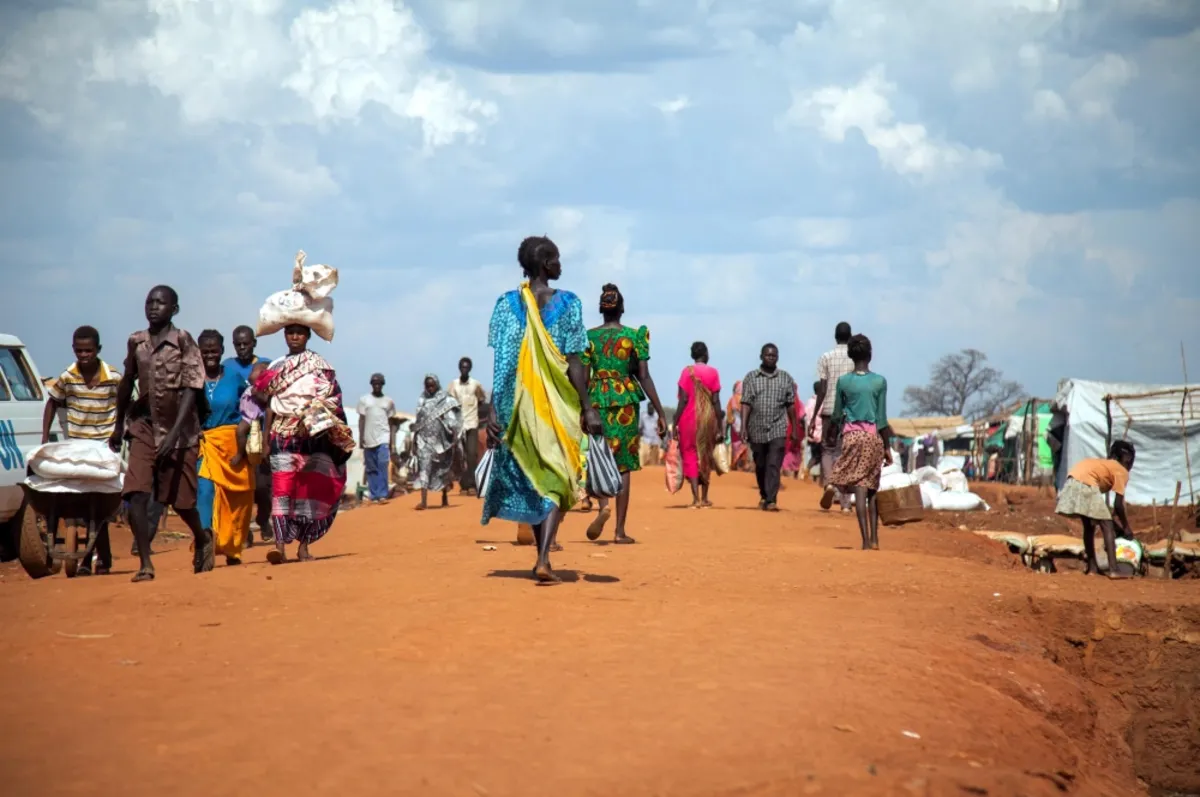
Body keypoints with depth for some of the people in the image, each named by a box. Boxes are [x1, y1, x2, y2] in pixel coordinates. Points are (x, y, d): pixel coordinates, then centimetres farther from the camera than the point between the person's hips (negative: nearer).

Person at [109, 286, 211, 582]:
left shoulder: (183, 341, -9)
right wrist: (119, 425, 24)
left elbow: (191, 389, -14)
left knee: (181, 500, 8)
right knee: (136, 495, -13)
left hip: (179, 432, -3)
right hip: (143, 427, 3)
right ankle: (145, 564, -10)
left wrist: (174, 433, -23)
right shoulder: (136, 342, 5)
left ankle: (202, 539, 38)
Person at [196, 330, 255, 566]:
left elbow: (245, 416, 7)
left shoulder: (234, 377, 5)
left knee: (235, 501, 5)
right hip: (203, 443, -2)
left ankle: (231, 549, 20)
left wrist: (241, 449, 0)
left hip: (232, 443, 2)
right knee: (204, 490, -18)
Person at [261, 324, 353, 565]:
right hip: (283, 436, 1)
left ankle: (303, 546, 7)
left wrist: (335, 436, -11)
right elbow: (270, 406, 13)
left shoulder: (320, 365, 7)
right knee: (282, 488, -12)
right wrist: (265, 439, 6)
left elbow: (332, 402, 1)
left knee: (311, 490, 0)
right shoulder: (276, 367, 14)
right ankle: (280, 546, -21)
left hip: (314, 436, -1)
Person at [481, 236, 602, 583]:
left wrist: (494, 411, -2)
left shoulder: (507, 303, 1)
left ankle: (543, 557, 24)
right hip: (558, 405, -3)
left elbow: (501, 363, -3)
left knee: (532, 480, 16)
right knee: (556, 481, 2)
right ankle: (544, 561, -15)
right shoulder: (567, 303, -5)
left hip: (520, 405, 3)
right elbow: (574, 362, -7)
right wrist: (587, 408, -2)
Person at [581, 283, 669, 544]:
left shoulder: (589, 337, 1)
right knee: (624, 464, 5)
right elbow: (644, 377, -4)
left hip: (596, 400, 1)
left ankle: (603, 505, -15)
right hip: (626, 401, -1)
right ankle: (620, 530, 3)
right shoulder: (634, 336, -1)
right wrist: (660, 413, 0)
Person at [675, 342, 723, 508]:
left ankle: (696, 498, -11)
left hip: (690, 418, -2)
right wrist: (719, 425, 4)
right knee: (705, 457, 14)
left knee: (690, 456, 2)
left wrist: (675, 423, -4)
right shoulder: (713, 373, 1)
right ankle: (704, 498, 18)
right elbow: (716, 401, -2)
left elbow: (683, 399, -8)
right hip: (708, 419, 2)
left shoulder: (687, 372, -3)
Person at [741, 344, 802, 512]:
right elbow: (746, 404, -1)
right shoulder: (751, 378, 3)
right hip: (757, 429, 1)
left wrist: (795, 429, 5)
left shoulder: (786, 378, 4)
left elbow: (791, 405, 6)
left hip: (778, 429, -1)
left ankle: (771, 500, -16)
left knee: (774, 466, -13)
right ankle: (763, 496, 32)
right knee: (760, 466, 13)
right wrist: (743, 427, -10)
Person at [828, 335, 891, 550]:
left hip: (852, 435, -1)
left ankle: (866, 541, -11)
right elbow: (882, 418, -2)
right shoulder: (879, 382, -2)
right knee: (872, 488, 13)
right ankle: (874, 539, 12)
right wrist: (888, 447, 4)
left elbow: (837, 415, 8)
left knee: (859, 489, -3)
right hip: (874, 435, 1)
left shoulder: (843, 382, -2)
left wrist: (831, 422, 31)